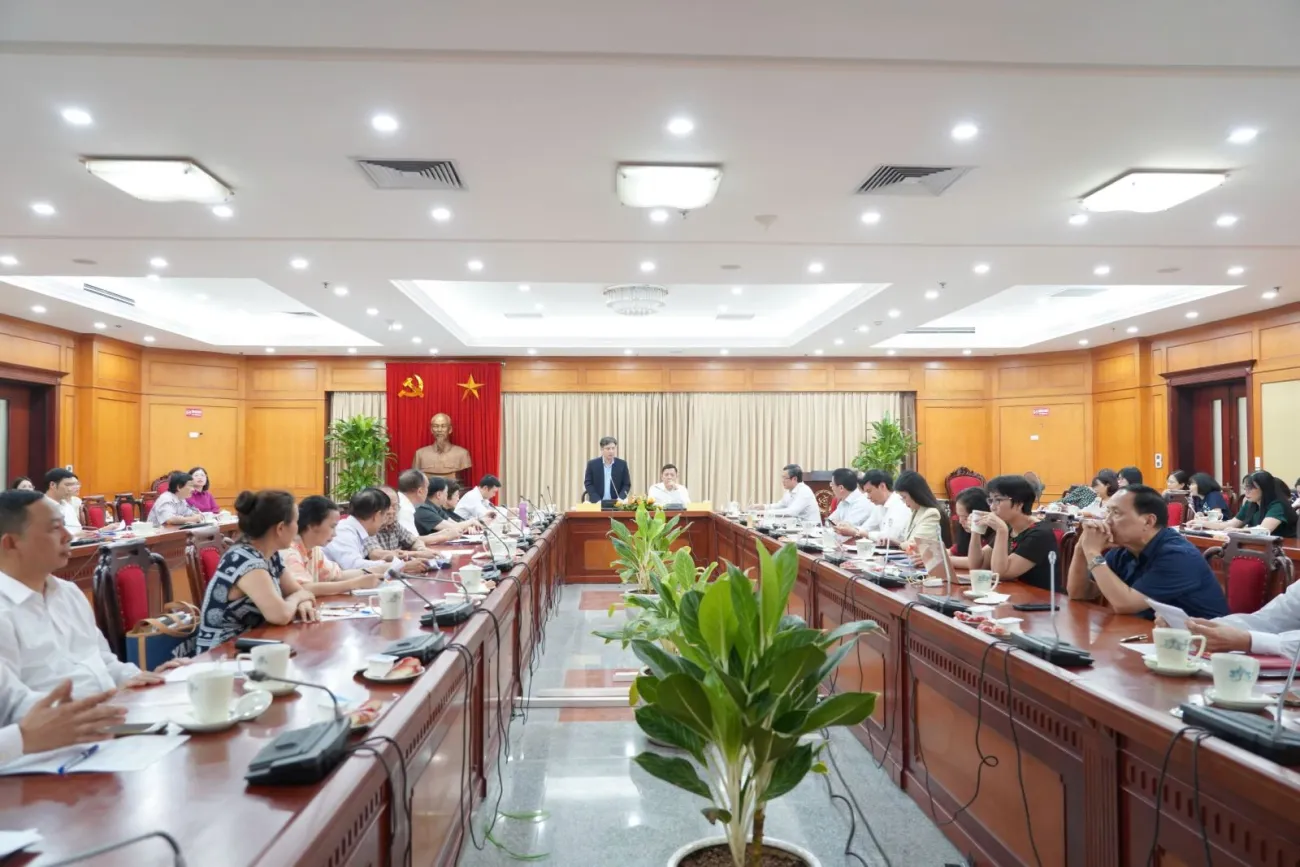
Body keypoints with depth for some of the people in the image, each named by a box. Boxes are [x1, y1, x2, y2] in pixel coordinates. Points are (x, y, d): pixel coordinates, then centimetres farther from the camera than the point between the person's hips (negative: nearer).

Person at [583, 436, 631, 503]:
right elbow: (588, 483, -1)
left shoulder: (622, 464, 4)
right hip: (597, 504, -1)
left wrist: (620, 498, -13)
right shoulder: (592, 464, 1)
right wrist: (597, 500, -14)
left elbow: (626, 484, 5)